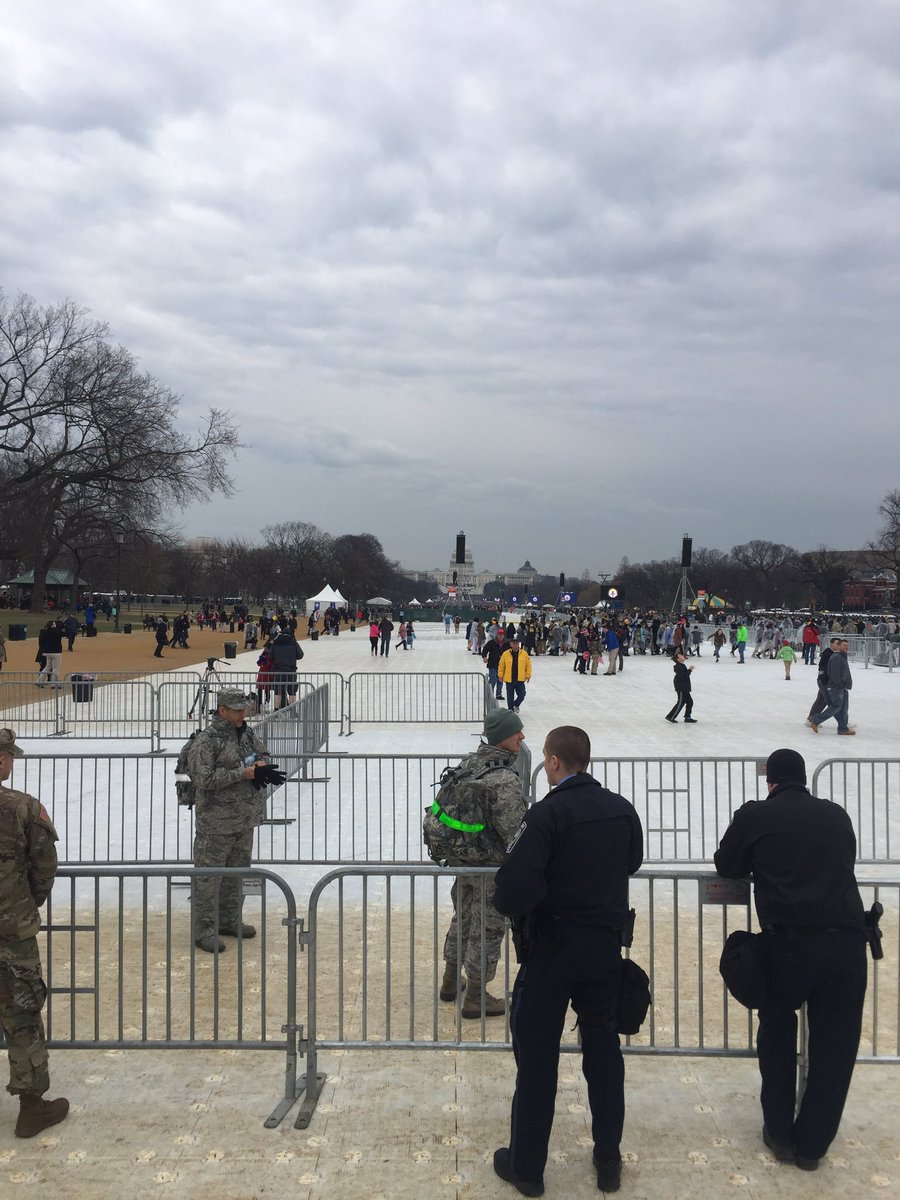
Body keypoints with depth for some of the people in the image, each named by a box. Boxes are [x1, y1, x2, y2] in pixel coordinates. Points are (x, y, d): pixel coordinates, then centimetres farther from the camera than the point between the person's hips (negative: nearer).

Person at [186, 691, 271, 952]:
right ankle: (204, 931, 8)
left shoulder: (246, 733, 8)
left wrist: (261, 763, -1)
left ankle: (229, 921, 33)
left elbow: (263, 753, 24)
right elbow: (203, 778, -23)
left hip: (245, 818, 8)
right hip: (216, 822, -8)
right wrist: (242, 774, -22)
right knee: (208, 876, -1)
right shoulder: (206, 740, -16)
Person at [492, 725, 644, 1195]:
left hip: (551, 948, -5)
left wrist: (511, 907, -5)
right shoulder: (622, 810, -2)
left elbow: (516, 883, -26)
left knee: (536, 1056, 9)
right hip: (606, 945, 5)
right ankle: (608, 1160, 30)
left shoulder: (547, 813, -20)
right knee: (604, 1050, 19)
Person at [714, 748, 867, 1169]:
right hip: (846, 941, 2)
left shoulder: (755, 815, 0)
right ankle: (811, 1144, 25)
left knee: (777, 1031, 23)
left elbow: (726, 865, 10)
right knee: (835, 1046, 15)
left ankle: (780, 1133, 29)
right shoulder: (836, 814, 9)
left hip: (788, 943, -2)